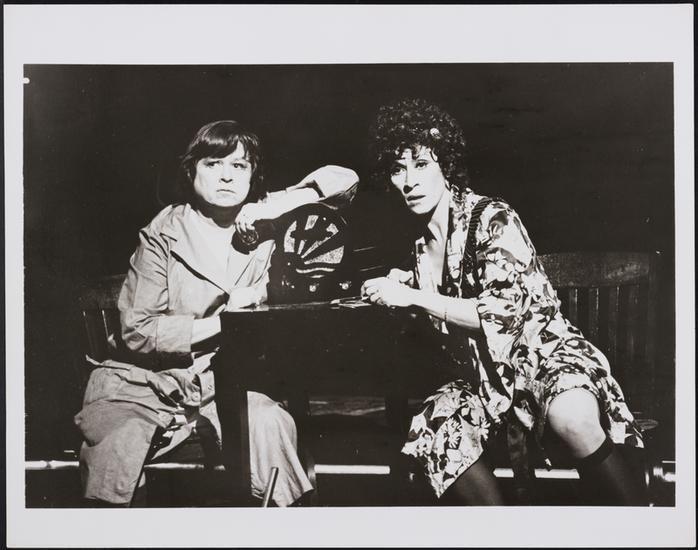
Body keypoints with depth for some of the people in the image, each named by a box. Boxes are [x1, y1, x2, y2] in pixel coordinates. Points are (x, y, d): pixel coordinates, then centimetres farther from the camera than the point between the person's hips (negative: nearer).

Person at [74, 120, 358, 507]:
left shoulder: (260, 223, 1)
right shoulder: (163, 234, -6)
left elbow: (344, 180, -1)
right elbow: (137, 331, -11)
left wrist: (274, 207, -13)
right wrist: (223, 321, -14)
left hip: (219, 381, 2)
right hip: (144, 382, -2)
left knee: (270, 425, -28)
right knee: (116, 449, -31)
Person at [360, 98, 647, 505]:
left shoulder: (491, 218, -13)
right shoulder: (422, 246, 7)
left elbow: (501, 312, -23)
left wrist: (414, 298, -22)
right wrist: (403, 286, 8)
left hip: (543, 352, -6)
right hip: (485, 374, 7)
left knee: (572, 416, -39)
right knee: (434, 433, -22)